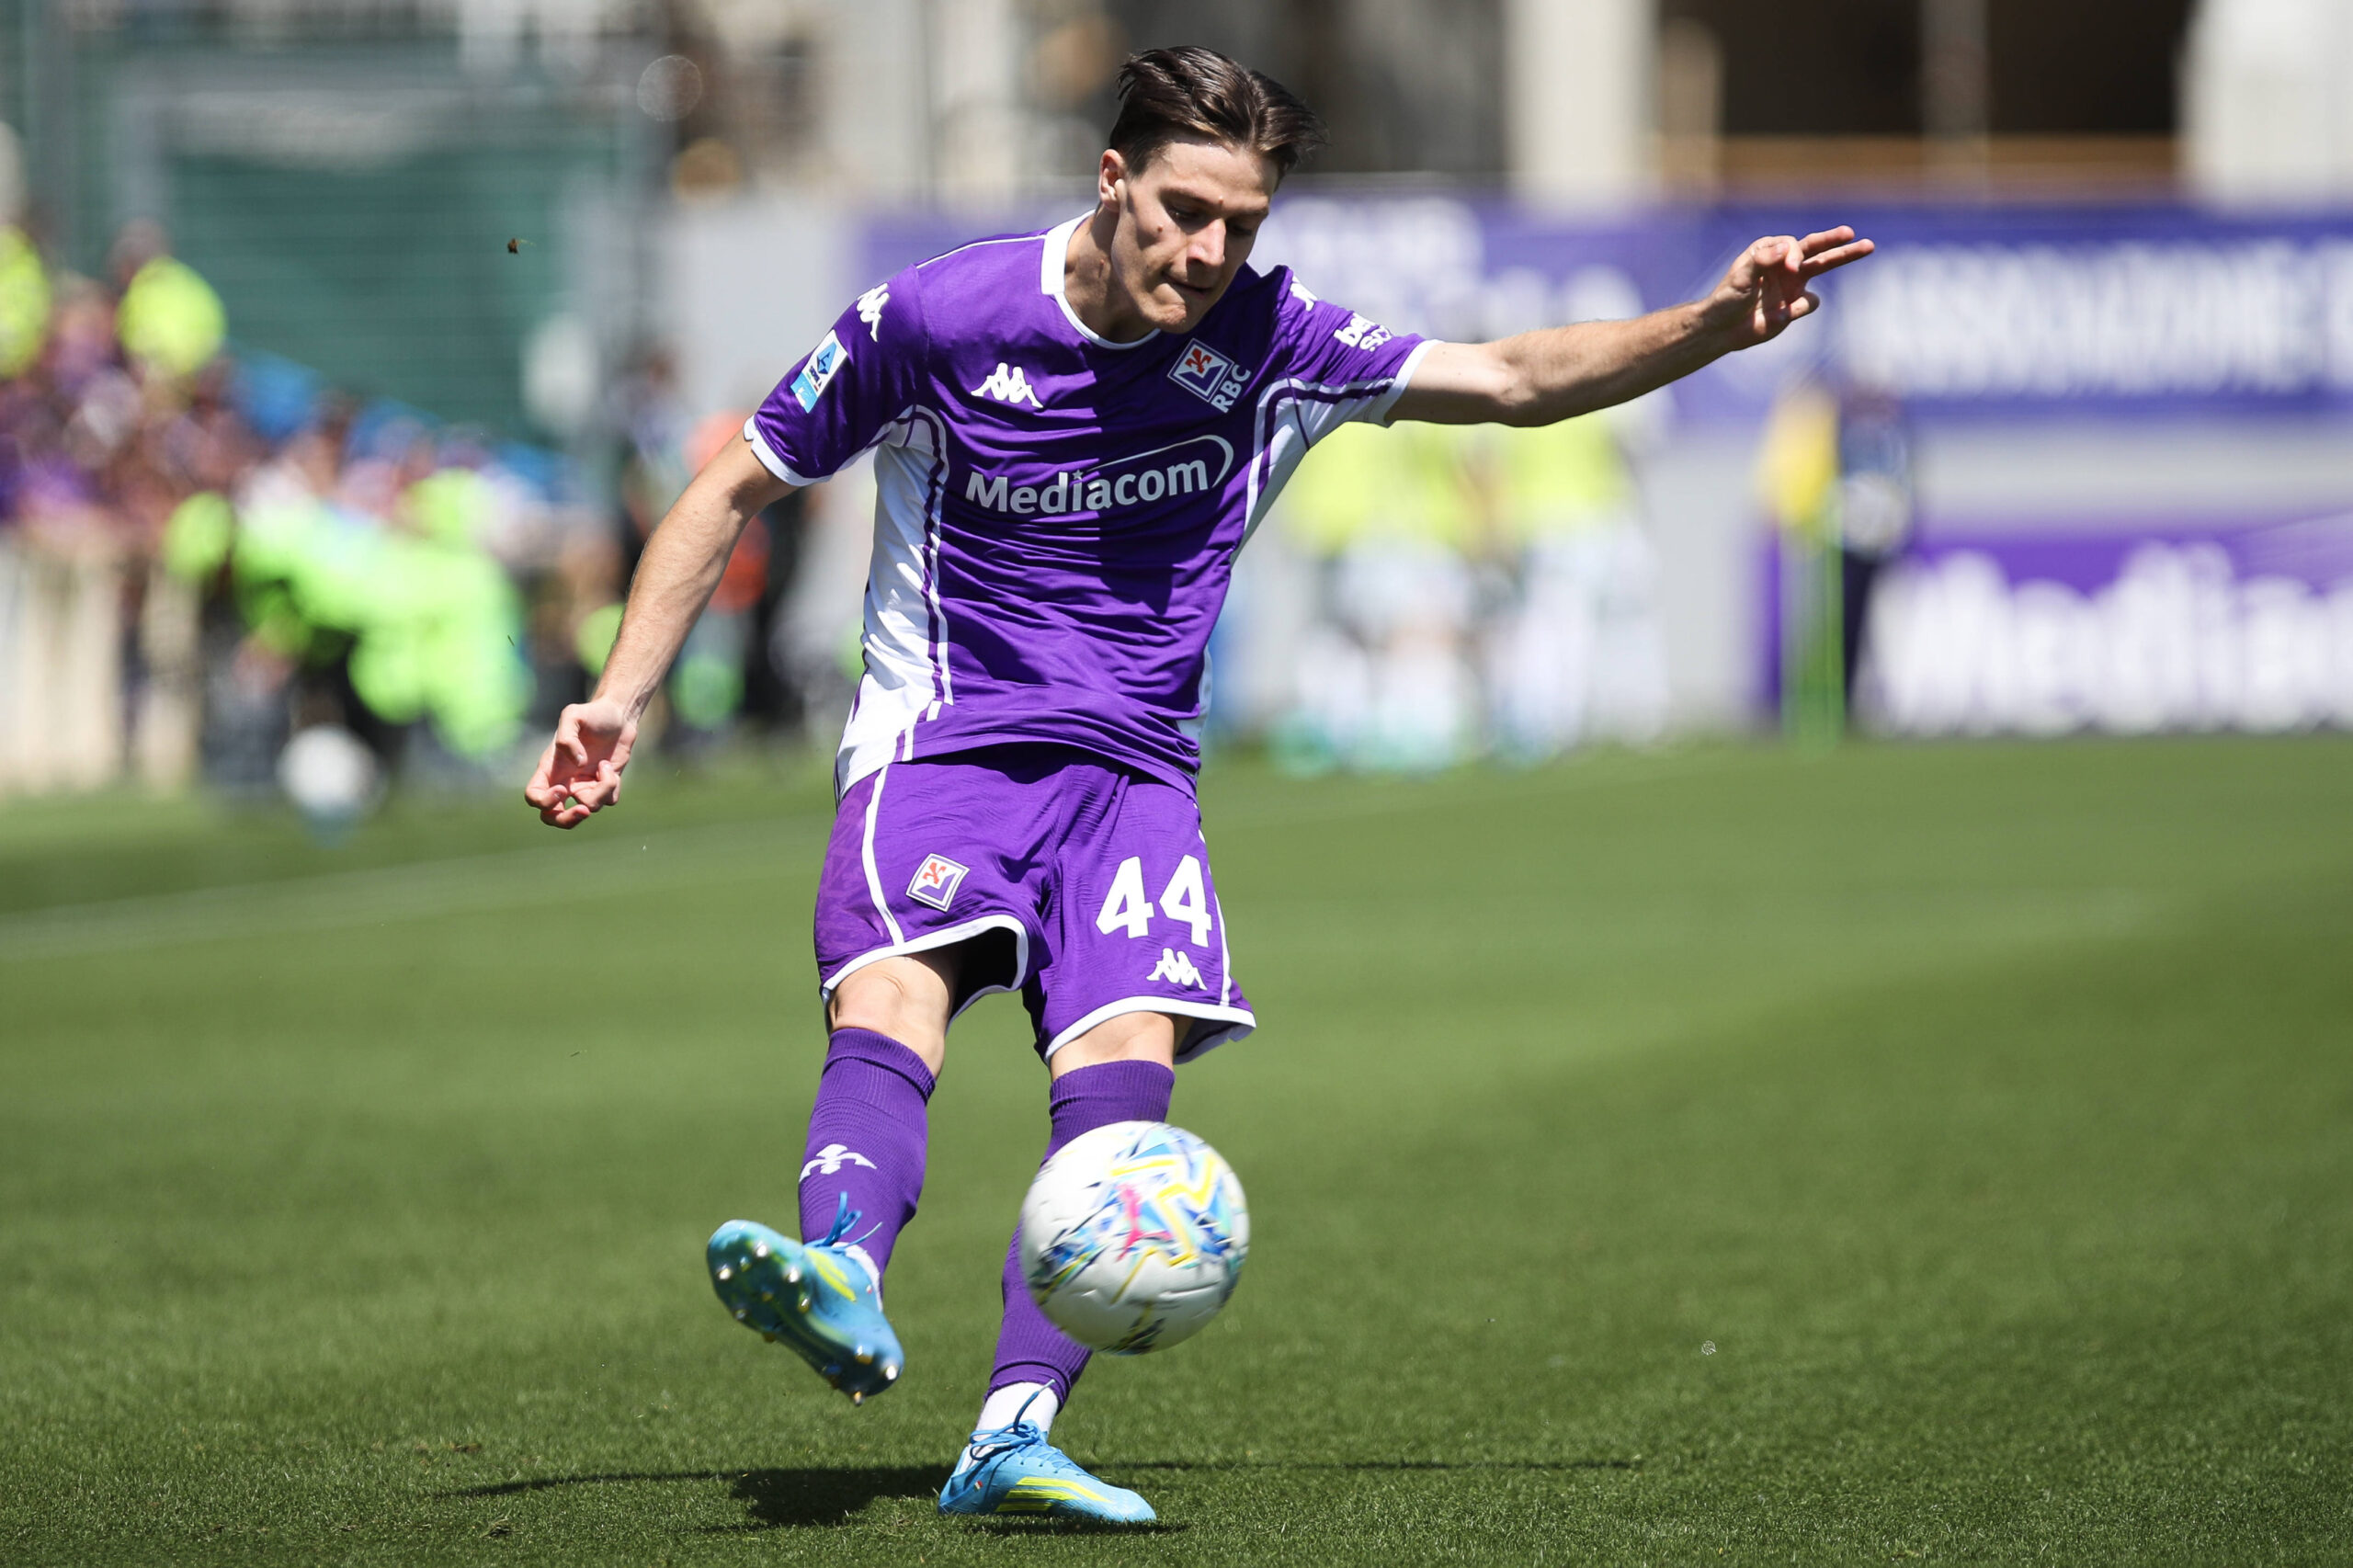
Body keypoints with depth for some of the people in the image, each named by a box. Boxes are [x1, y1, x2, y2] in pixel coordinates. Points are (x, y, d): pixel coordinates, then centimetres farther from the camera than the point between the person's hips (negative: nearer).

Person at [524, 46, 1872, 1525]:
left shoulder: (1267, 342, 1)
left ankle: (1017, 1431, -33)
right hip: (938, 740, -2)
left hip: (1131, 774, 2)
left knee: (1127, 1056, -24)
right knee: (890, 1001, -31)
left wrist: (1712, 327, -10)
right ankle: (842, 1290, -58)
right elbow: (735, 486, 6)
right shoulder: (936, 318, -5)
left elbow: (1514, 377, 5)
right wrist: (622, 699, 0)